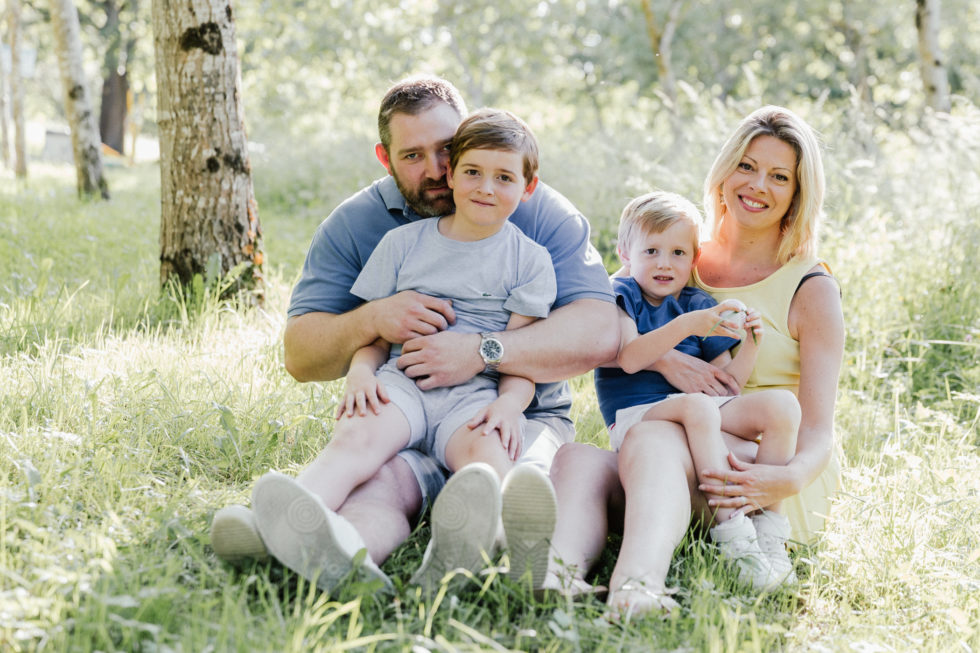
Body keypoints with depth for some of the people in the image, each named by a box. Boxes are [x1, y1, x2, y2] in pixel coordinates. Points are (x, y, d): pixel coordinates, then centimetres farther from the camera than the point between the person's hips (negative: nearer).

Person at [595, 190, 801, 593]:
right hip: (636, 415, -5)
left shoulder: (700, 306, 18)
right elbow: (629, 359, -15)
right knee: (698, 407, -37)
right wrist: (688, 326, -26)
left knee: (782, 404, -16)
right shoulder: (621, 296, 6)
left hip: (699, 409, 5)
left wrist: (751, 344, -7)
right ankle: (731, 528, -39)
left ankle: (769, 523, -17)